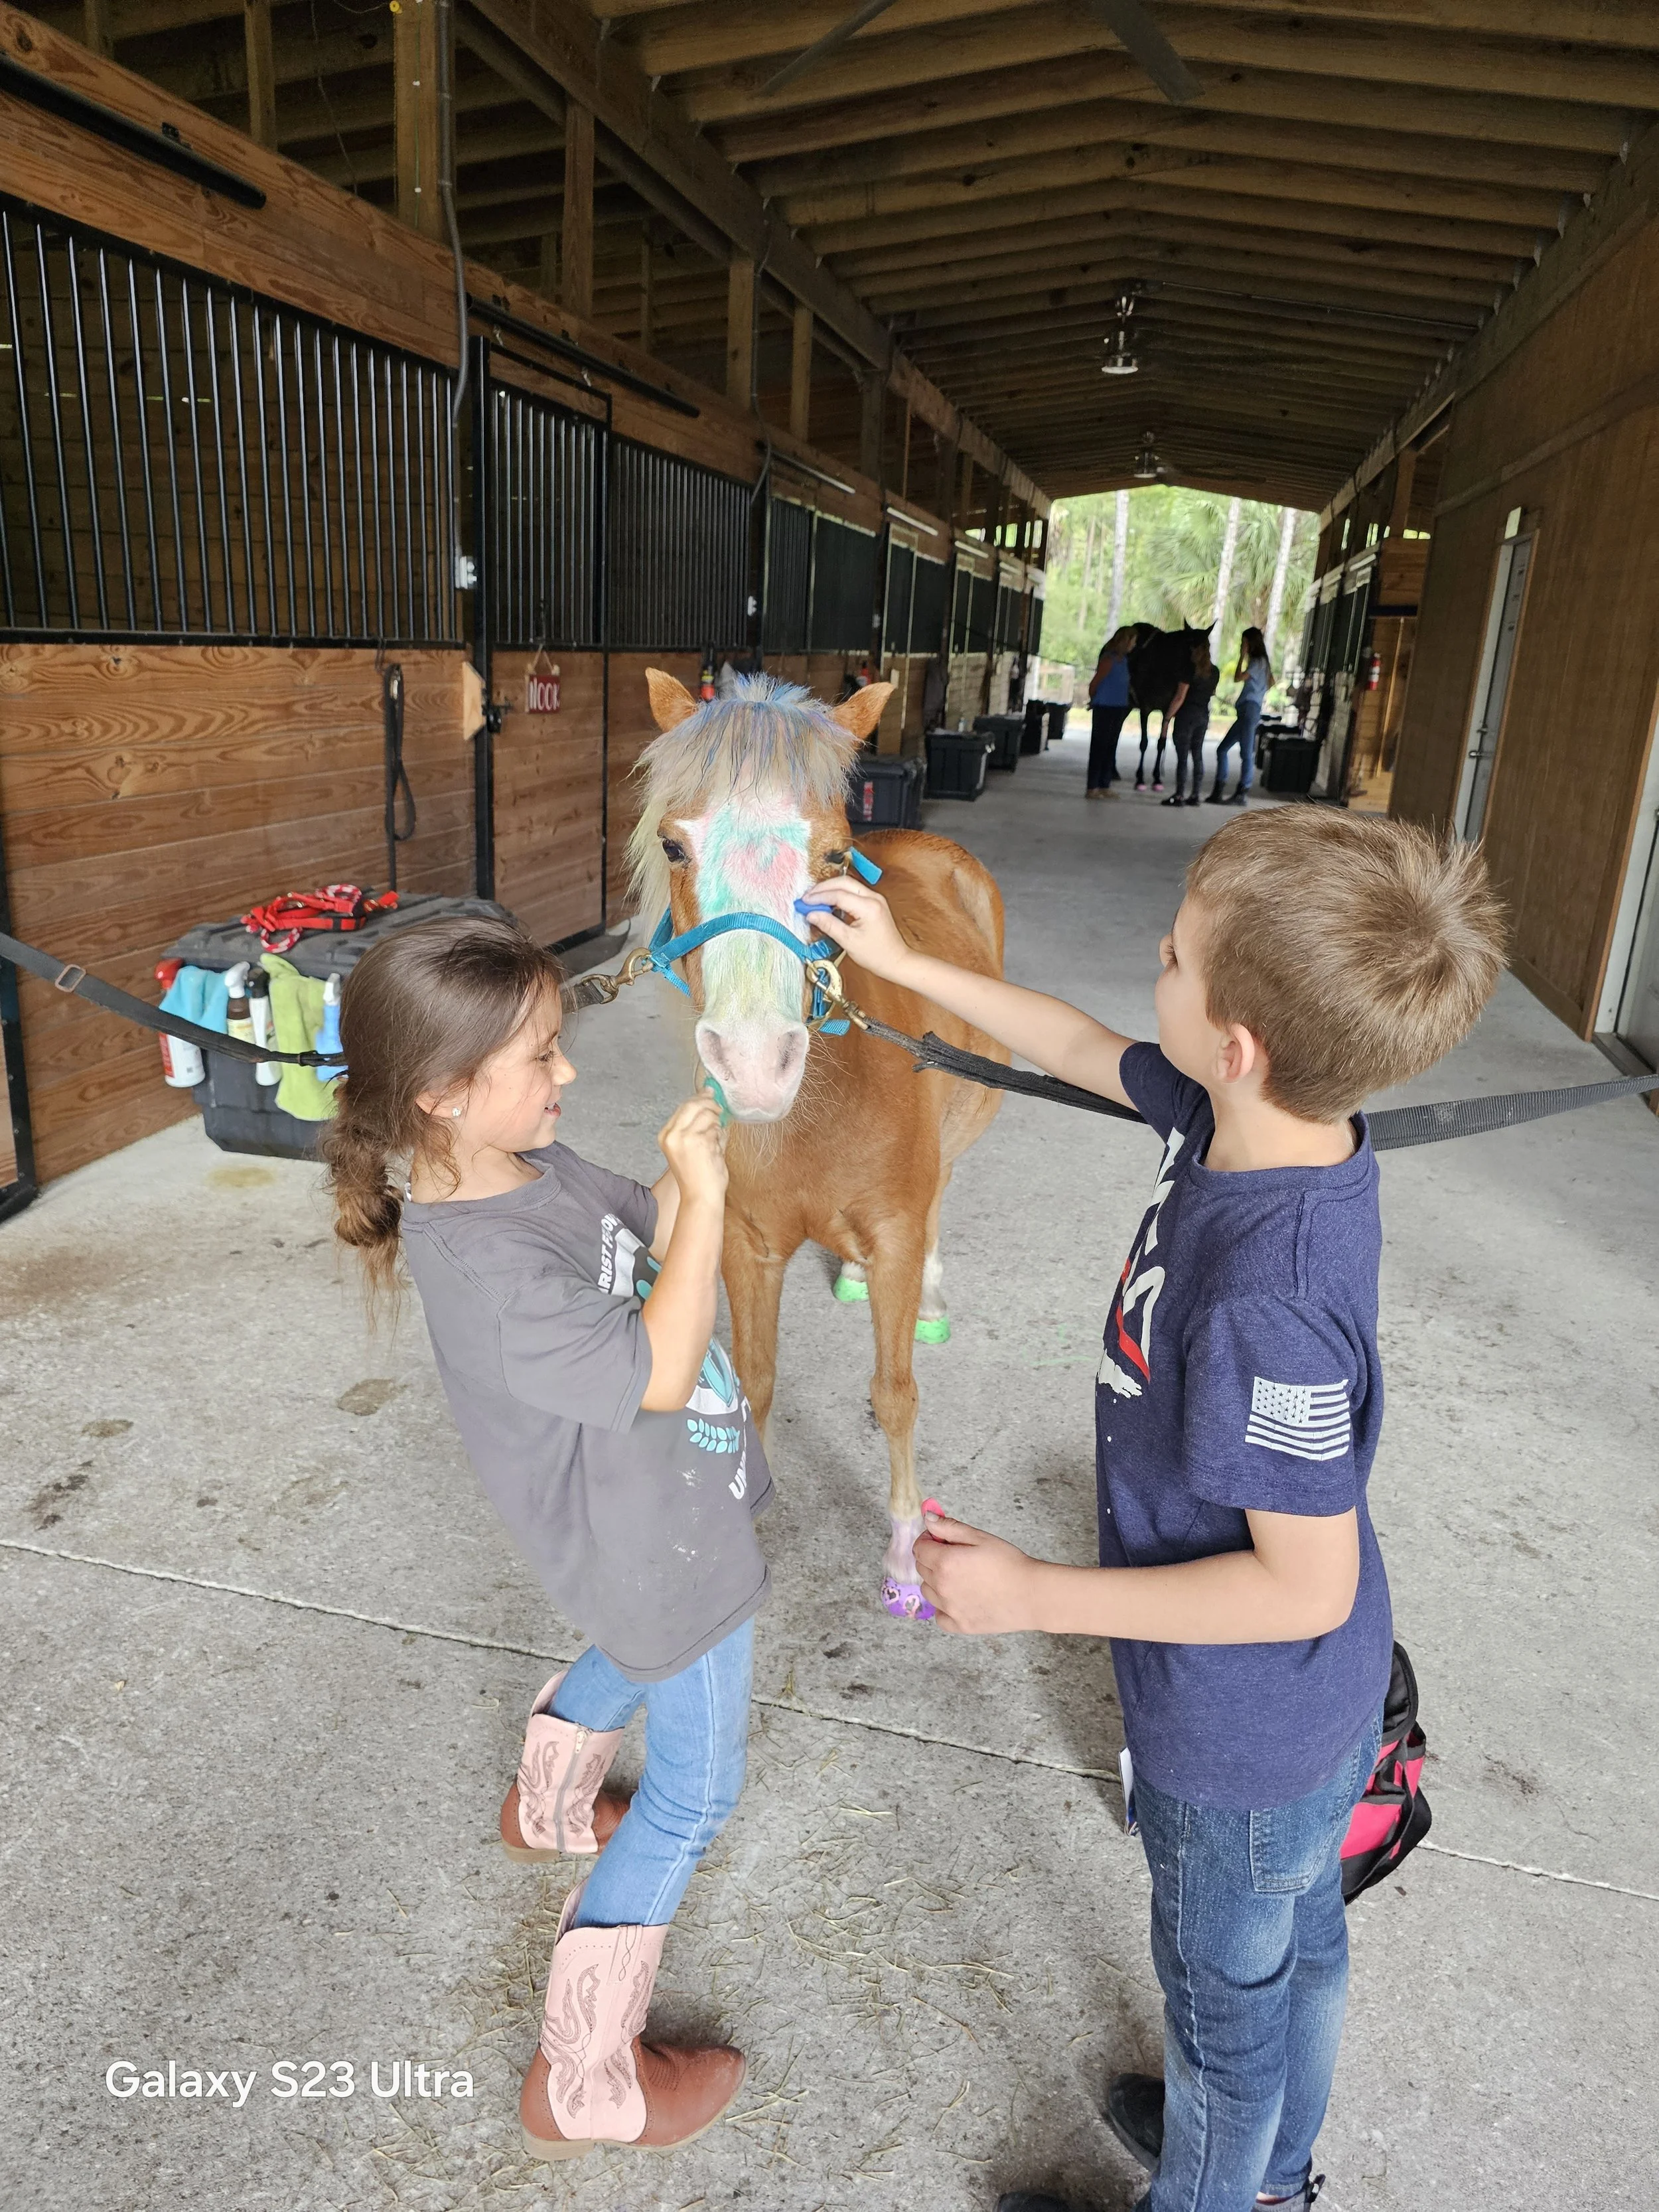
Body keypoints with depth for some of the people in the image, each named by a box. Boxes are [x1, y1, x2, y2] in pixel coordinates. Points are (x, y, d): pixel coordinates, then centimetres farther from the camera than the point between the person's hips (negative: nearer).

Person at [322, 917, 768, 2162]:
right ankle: (587, 2087, 28)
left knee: (634, 1653, 37)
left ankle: (549, 1811, 66)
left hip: (649, 1522, 9)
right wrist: (704, 1194, -32)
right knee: (694, 1794, 9)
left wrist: (683, 1170, -14)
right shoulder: (483, 1269, -36)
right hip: (665, 1554, -9)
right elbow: (658, 1370, -34)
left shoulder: (535, 1166, -9)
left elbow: (641, 1231, 5)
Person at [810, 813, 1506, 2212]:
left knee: (1226, 1991, 22)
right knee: (1298, 1943, 32)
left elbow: (1306, 1584, -30)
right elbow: (1083, 1048, 1)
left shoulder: (1265, 1303, -41)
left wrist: (1034, 1596, -24)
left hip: (1244, 1735, -8)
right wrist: (904, 962, 6)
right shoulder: (1270, 1123, -15)